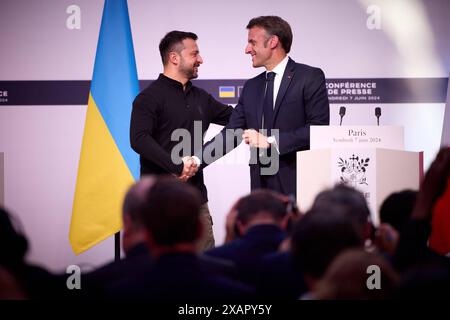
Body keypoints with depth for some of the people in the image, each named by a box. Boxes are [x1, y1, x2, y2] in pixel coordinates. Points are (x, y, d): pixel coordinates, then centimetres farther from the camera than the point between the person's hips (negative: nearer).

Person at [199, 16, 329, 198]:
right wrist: (195, 161, -1)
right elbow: (231, 133, 12)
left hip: (298, 185, -5)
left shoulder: (311, 77, -2)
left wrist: (270, 141, -14)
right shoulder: (251, 87, 16)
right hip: (262, 187, 5)